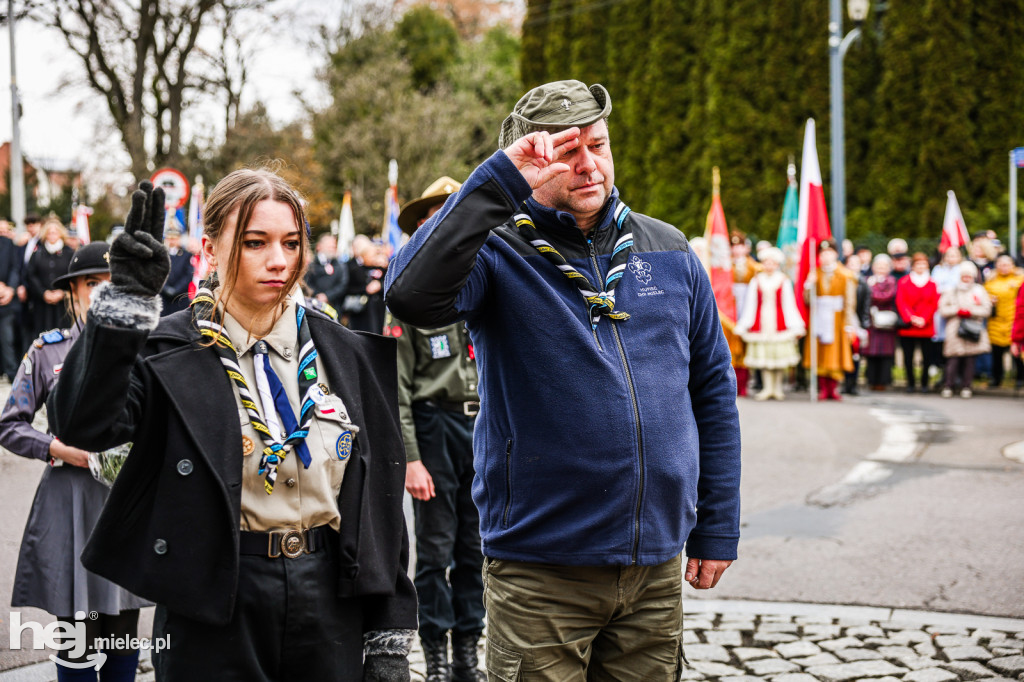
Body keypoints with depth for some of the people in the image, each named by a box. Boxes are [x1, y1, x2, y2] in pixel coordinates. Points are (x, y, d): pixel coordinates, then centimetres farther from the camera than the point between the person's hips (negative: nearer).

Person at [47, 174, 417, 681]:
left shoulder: (346, 354, 5)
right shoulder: (169, 351, -5)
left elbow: (379, 501, 7)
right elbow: (80, 425, -24)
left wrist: (390, 639, 5)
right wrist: (125, 300, -32)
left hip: (330, 602, 3)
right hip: (214, 606, -3)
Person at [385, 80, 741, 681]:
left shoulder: (668, 252, 8)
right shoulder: (500, 252, -6)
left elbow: (713, 390, 13)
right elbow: (414, 296, -29)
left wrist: (717, 529, 11)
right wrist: (499, 181, -26)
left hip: (657, 566, 4)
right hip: (542, 569, -4)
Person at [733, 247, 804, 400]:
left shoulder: (783, 281, 3)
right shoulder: (756, 281, 6)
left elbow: (789, 303, 3)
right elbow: (750, 304, 8)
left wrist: (795, 326, -1)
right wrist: (743, 325, 6)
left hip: (779, 322, -1)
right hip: (761, 322, 1)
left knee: (779, 353, -1)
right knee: (763, 354, -1)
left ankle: (778, 387, 10)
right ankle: (767, 387, 6)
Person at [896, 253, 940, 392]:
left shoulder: (932, 284, 8)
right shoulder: (903, 282, 5)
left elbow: (934, 304, 2)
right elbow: (900, 302, -2)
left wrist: (923, 319, -11)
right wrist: (911, 318, -12)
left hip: (926, 327, 1)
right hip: (907, 327, -1)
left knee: (927, 357, -1)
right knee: (908, 357, 0)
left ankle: (924, 383, 11)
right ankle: (910, 383, 11)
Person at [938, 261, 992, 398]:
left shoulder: (979, 291, 11)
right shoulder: (952, 291, 12)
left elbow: (986, 309, 3)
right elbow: (942, 308, 5)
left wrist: (970, 311, -8)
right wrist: (958, 311, -6)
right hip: (955, 330, 0)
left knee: (970, 359, -1)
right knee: (953, 359, -8)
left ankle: (966, 386, 6)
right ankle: (948, 386, -4)